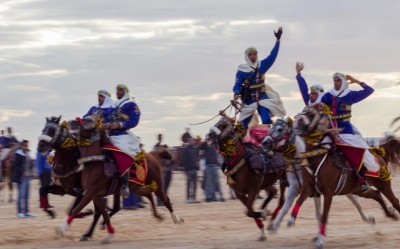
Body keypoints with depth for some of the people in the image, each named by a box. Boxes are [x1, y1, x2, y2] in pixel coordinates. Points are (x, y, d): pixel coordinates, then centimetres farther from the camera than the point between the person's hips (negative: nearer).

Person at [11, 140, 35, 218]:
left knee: (26, 195, 11)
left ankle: (26, 211, 18)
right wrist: (22, 172, -20)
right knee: (21, 195, -7)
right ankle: (20, 212, -4)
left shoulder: (27, 153, 10)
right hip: (21, 177, -8)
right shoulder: (19, 154, -13)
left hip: (27, 177, 8)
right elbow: (15, 166, -17)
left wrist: (30, 170, 10)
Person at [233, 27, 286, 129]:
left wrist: (278, 40, -8)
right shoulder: (242, 70, -4)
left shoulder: (262, 65, 4)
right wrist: (237, 93, -29)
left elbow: (272, 56, -2)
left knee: (267, 121, -16)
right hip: (249, 99, -1)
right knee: (245, 124, 5)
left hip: (262, 97, 1)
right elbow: (237, 85, -6)